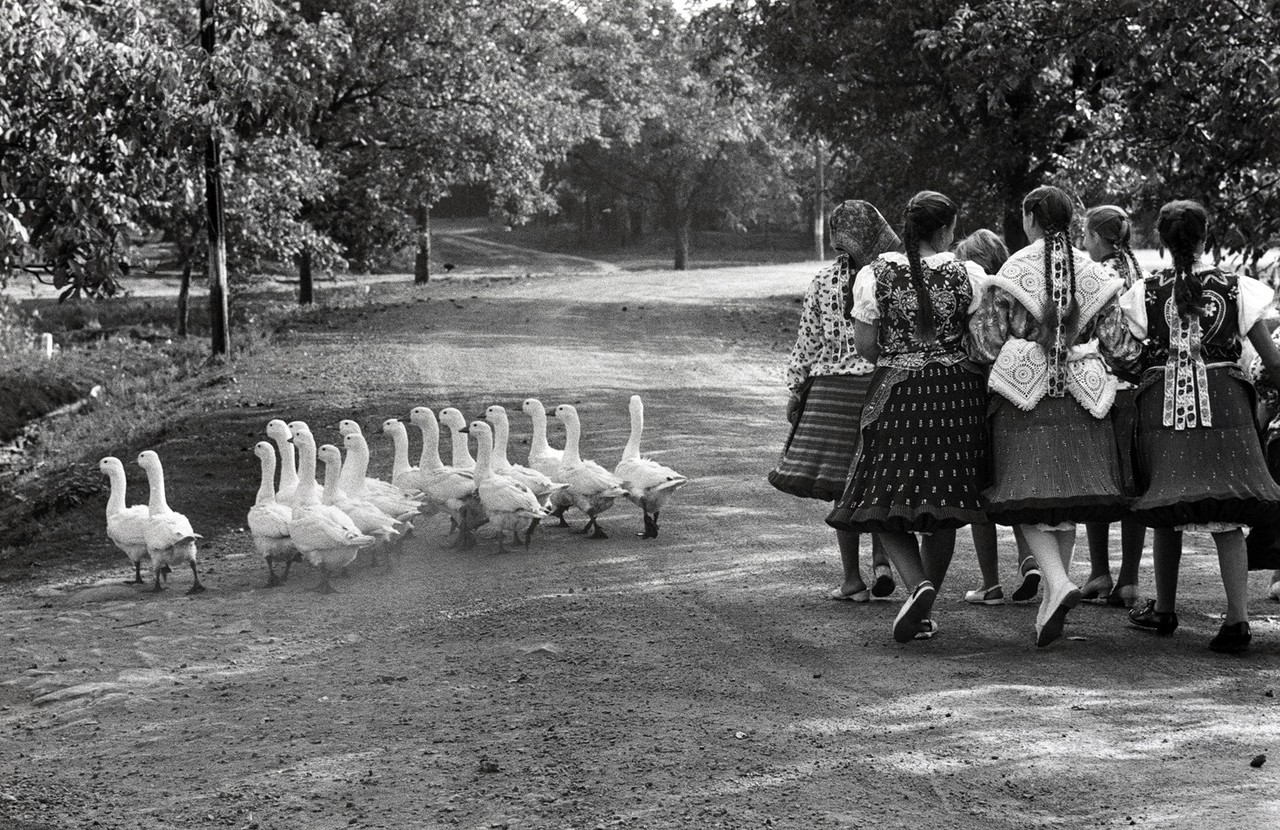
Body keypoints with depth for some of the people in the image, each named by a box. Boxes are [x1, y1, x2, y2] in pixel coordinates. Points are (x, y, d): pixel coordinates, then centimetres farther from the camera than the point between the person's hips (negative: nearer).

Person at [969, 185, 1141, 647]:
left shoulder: (1013, 272, -4)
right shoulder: (1092, 274, 6)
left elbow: (986, 348, -4)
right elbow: (1121, 348, 5)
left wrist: (976, 319, 17)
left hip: (1024, 393, -3)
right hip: (1080, 397, 3)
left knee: (1028, 497, -3)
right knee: (1068, 497, 11)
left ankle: (1057, 584, -24)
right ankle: (1054, 596, 17)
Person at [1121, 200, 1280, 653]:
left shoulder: (1146, 292, 1)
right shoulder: (1235, 288, 1)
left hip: (1163, 403, 1)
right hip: (1223, 400, 0)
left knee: (1168, 511, 14)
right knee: (1226, 516, -1)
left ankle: (1164, 610, 24)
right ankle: (1238, 617, -12)